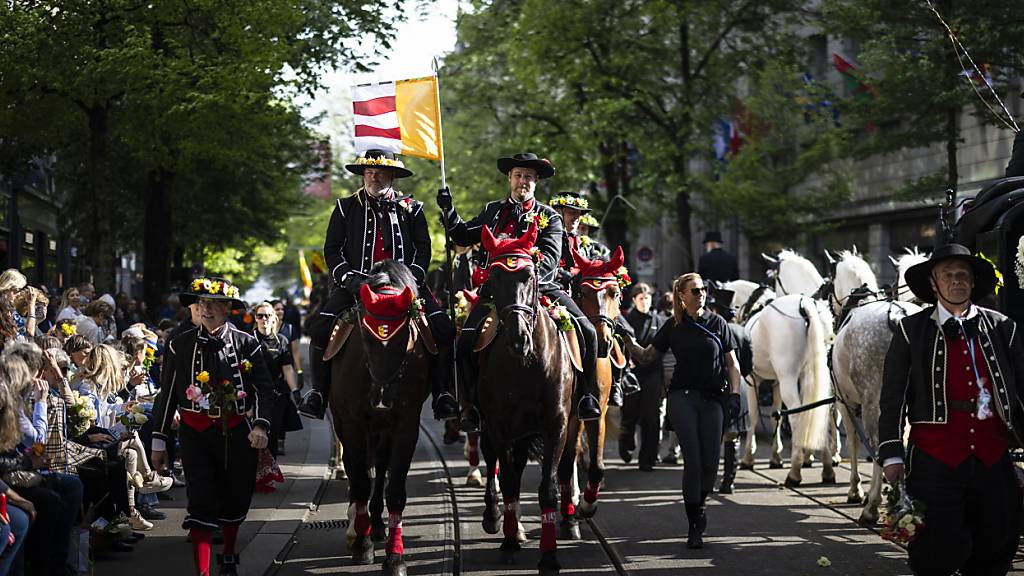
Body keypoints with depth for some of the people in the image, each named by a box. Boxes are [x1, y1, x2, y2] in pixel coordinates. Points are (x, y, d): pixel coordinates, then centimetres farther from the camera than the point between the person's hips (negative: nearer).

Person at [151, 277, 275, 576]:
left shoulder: (246, 344, 0)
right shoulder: (180, 345, 1)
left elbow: (265, 388, -1)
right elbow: (167, 394, 5)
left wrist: (261, 425, -19)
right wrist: (159, 441, 5)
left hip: (236, 432, 1)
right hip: (195, 433, -1)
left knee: (236, 498, 15)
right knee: (201, 503, -11)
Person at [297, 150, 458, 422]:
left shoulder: (411, 209, 11)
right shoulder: (346, 208, 10)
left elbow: (423, 248, 9)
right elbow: (331, 249, 8)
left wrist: (411, 277, -9)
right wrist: (350, 278, -9)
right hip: (356, 284, 0)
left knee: (443, 328, -18)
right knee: (320, 329, -20)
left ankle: (442, 394, -7)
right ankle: (318, 392, -4)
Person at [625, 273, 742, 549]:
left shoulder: (717, 323, 5)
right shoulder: (674, 327, 6)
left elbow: (732, 364, 7)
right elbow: (646, 356, 10)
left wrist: (734, 394, -6)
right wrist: (628, 341, -7)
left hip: (712, 398, 1)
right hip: (682, 398, -1)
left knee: (711, 463, -2)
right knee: (693, 461, -8)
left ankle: (699, 504, 29)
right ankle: (694, 526, 1)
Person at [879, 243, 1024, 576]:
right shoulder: (911, 331, 4)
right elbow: (892, 397, 2)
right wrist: (891, 455, -4)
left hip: (994, 459, 3)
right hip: (935, 459, -3)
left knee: (996, 549, 6)